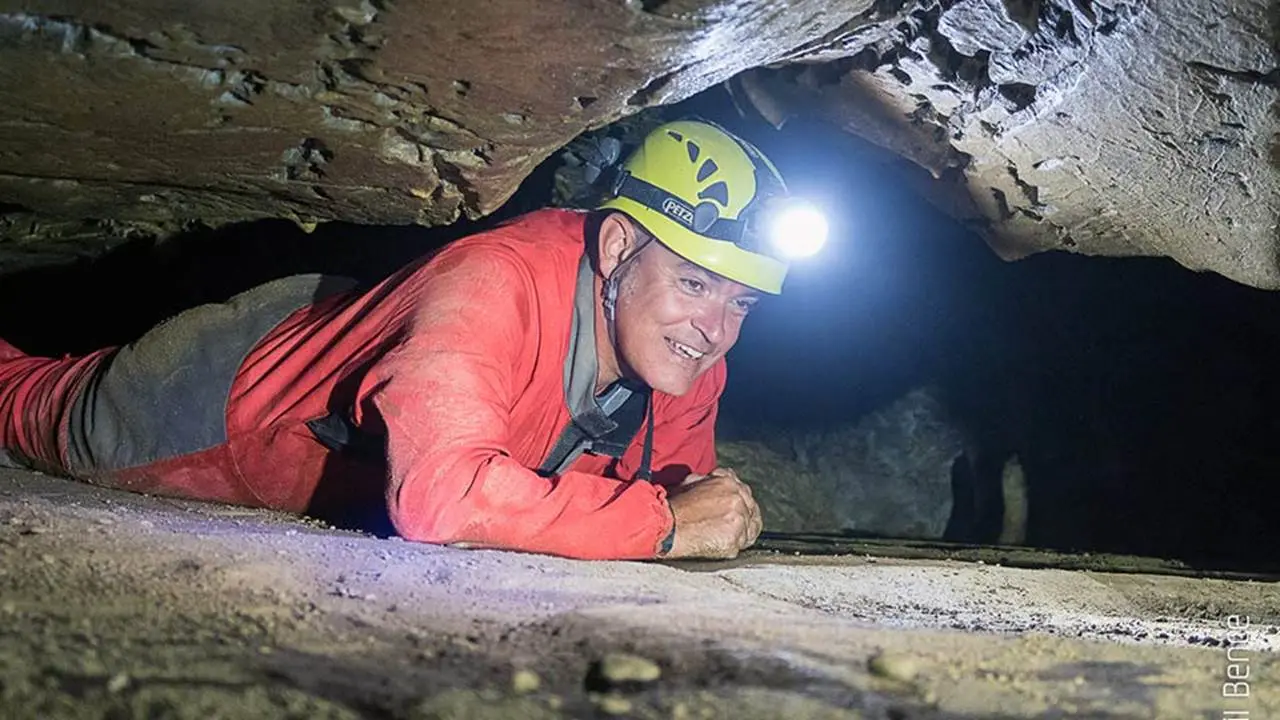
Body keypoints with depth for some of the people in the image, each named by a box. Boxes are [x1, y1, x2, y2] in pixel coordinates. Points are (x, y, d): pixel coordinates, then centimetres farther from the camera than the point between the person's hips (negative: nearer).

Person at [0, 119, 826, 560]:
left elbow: (678, 477, -5)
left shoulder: (690, 347, -24)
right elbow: (440, 497, -57)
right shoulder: (498, 282, -46)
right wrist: (665, 523, -49)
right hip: (235, 396, -6)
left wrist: (704, 504, -29)